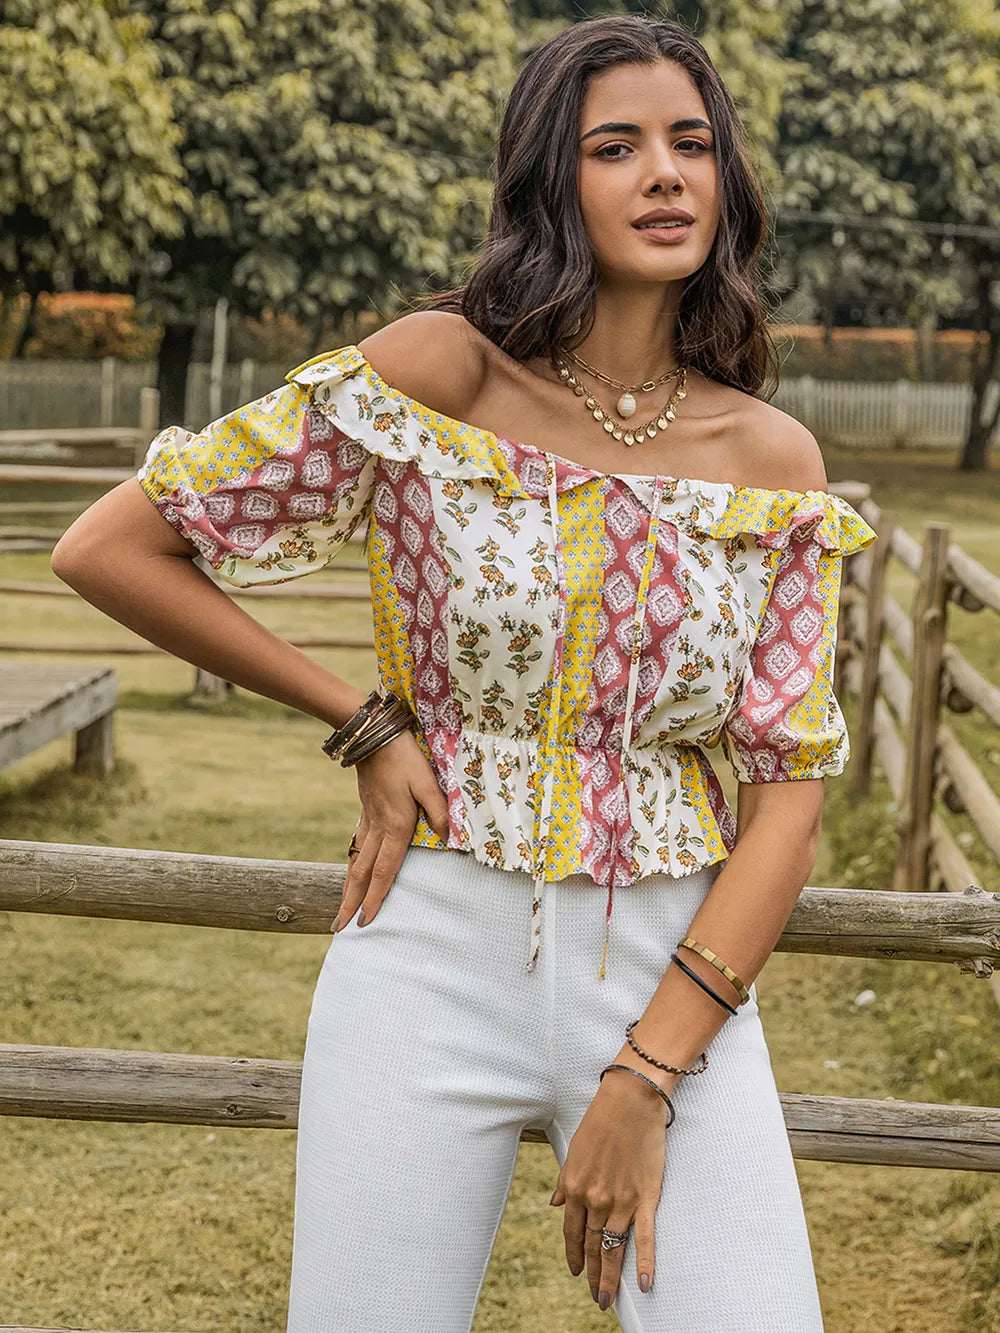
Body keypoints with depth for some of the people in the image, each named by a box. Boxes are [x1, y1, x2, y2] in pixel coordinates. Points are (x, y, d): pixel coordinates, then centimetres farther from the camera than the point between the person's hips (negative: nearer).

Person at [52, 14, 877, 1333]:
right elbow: (108, 549, -6)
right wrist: (365, 726, -5)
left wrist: (647, 1079, -9)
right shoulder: (442, 372, -7)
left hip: (676, 976, 2)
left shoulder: (773, 460, 1)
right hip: (435, 961, -2)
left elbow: (789, 789, -1)